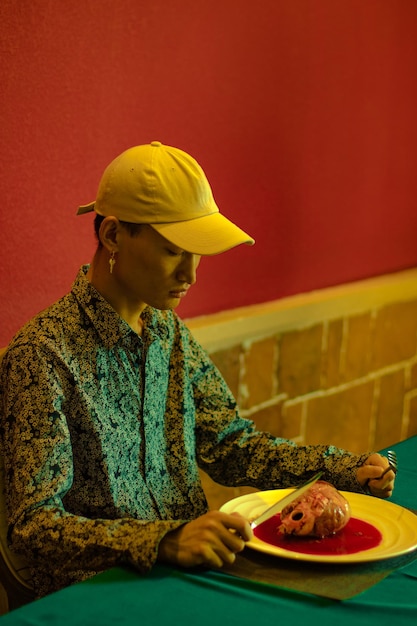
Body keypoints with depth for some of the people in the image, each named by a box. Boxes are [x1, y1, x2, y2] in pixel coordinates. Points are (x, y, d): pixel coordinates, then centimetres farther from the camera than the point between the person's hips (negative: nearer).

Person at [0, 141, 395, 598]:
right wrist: (164, 542, -33)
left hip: (188, 567, 7)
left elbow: (228, 445, 14)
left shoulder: (170, 332, 9)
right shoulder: (43, 354, -16)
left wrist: (344, 470, 2)